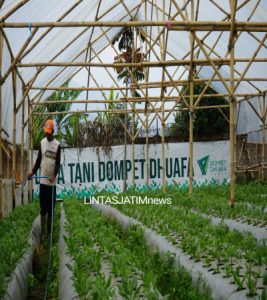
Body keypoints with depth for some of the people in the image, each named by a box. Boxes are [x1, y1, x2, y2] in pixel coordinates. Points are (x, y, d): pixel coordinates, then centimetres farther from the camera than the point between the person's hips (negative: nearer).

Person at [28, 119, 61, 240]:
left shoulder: (57, 145, -2)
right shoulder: (42, 142, 5)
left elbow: (58, 163, -7)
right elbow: (38, 160, 9)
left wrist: (54, 175, -24)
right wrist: (32, 172, -6)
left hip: (52, 182, -1)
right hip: (43, 180, 1)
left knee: (50, 208, 6)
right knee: (43, 207, 1)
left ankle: (49, 231, 15)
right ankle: (43, 231, 5)